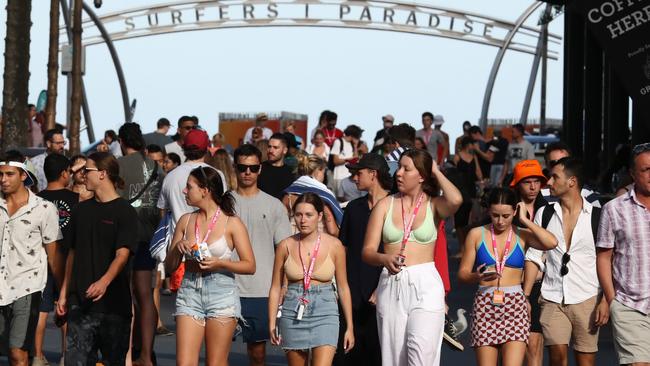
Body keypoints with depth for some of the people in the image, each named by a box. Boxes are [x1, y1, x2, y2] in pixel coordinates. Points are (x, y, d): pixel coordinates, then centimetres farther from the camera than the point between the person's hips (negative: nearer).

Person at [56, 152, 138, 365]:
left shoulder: (124, 211, -6)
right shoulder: (81, 210, 13)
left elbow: (122, 255, -16)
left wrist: (104, 281, -33)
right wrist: (64, 292, 13)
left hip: (113, 301, -5)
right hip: (80, 300, 5)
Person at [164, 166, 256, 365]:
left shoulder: (231, 223, -2)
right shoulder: (186, 221, 11)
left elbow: (250, 266, -4)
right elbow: (169, 267, 15)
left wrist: (220, 263, -17)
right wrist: (178, 248, -5)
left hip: (221, 293, -3)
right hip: (190, 291, 4)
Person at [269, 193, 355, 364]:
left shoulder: (334, 245, -1)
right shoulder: (286, 246, 1)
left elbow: (343, 287, 6)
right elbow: (275, 287, 6)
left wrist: (350, 326, 7)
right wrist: (272, 324, -1)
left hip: (325, 313, -2)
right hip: (293, 314, 2)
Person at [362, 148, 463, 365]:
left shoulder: (433, 205, 3)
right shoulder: (385, 205, 8)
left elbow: (455, 200, -22)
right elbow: (367, 252, 2)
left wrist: (436, 172, -4)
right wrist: (385, 259, -21)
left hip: (425, 284, -2)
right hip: (391, 285, 3)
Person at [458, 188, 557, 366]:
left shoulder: (522, 235, 7)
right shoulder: (477, 234, 7)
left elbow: (552, 243, -13)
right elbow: (462, 273, 6)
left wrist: (524, 220, -4)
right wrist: (477, 277, -17)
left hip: (515, 305, -1)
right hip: (485, 304, 1)